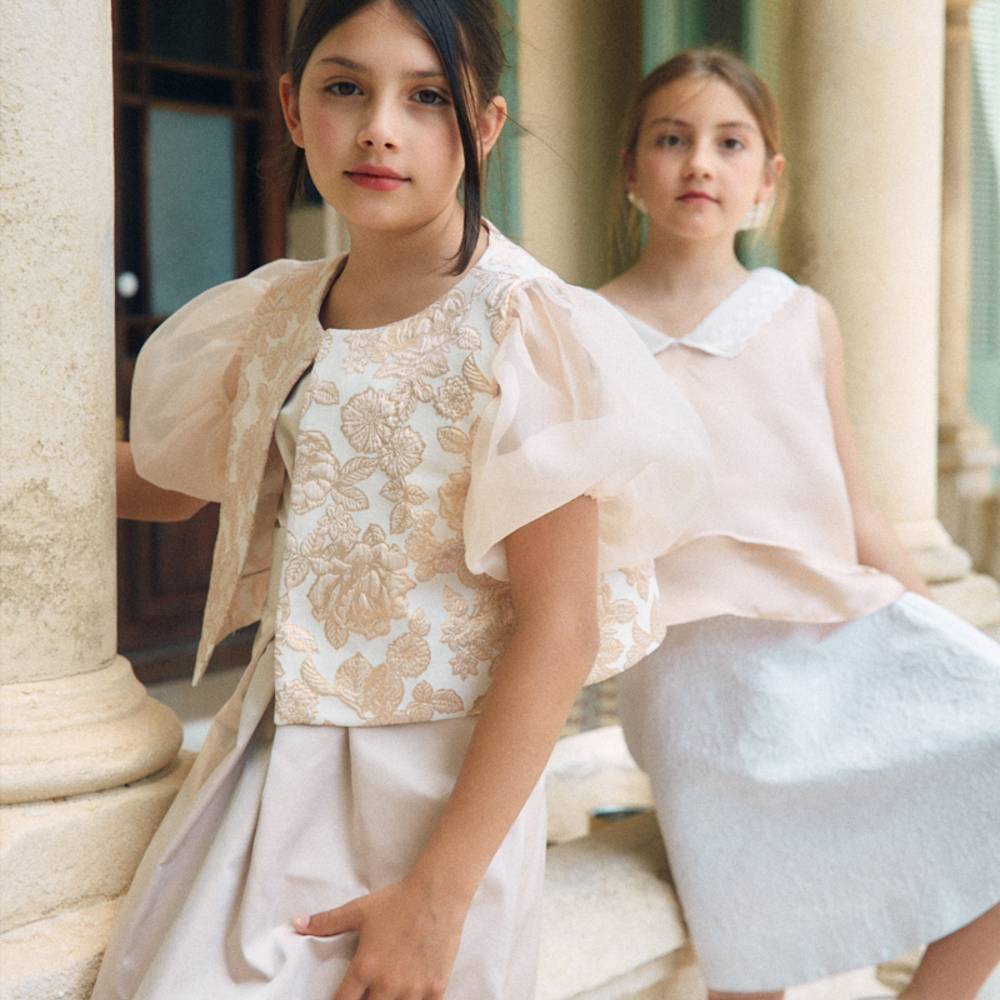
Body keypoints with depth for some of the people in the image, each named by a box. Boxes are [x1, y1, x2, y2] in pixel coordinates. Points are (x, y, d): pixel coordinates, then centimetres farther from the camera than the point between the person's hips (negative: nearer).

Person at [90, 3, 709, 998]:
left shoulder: (520, 327, -14)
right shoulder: (276, 316, 5)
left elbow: (557, 627, -17)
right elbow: (158, 480, 22)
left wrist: (436, 894, -19)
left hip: (435, 786, -5)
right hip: (266, 768, 5)